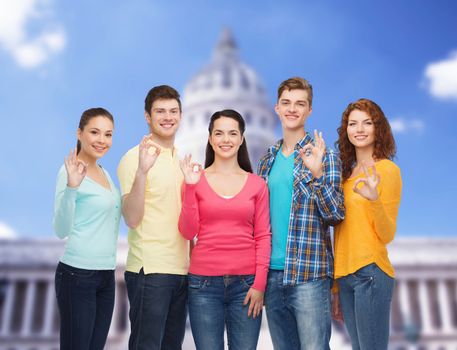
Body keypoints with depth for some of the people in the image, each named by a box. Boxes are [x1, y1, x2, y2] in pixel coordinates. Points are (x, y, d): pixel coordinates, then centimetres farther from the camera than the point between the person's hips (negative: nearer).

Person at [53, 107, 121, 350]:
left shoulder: (105, 173, 11)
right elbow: (61, 230, -18)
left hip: (106, 274, 7)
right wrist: (71, 187, -31)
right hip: (77, 275, -7)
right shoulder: (71, 170, -10)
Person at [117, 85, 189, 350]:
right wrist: (141, 171, -26)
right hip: (149, 269, -6)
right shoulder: (135, 157, -7)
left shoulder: (182, 159, 14)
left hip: (182, 269, 7)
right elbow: (132, 219, -16)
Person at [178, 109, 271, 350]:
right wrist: (190, 187, -9)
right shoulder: (197, 180, 4)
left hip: (246, 282, 1)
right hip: (204, 282, 0)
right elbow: (188, 232, -2)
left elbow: (263, 236, 3)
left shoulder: (257, 184, 4)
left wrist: (259, 284, -4)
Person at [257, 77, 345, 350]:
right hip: (273, 273, 5)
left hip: (309, 274, -5)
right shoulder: (268, 161, 12)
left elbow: (336, 215, -10)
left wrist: (317, 173, -24)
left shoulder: (323, 154, -3)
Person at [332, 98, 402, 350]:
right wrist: (336, 288, 17)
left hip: (371, 272, -6)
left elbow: (387, 235, -9)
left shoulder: (387, 169, -5)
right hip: (344, 276, 6)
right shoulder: (347, 173, 13)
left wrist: (374, 199, -27)